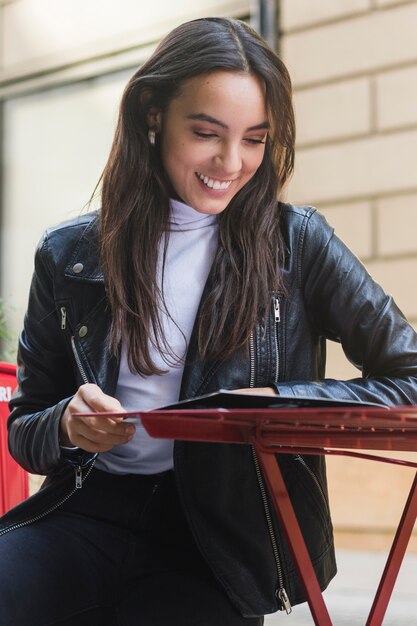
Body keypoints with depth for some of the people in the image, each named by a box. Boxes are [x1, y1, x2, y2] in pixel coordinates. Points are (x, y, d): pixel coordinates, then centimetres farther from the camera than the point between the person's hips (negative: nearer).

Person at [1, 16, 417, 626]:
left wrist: (274, 406, -15)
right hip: (92, 511, 1)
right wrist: (67, 426, -12)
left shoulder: (297, 243, 1)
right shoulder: (70, 256, 6)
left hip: (225, 533, 0)